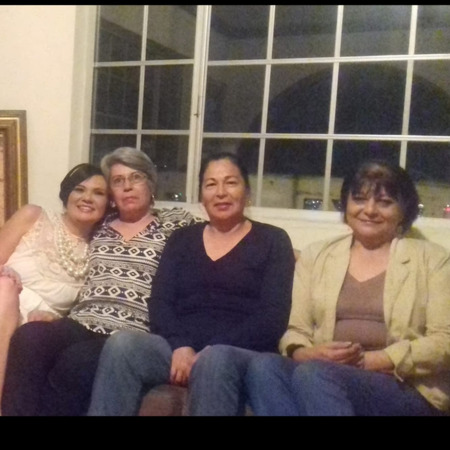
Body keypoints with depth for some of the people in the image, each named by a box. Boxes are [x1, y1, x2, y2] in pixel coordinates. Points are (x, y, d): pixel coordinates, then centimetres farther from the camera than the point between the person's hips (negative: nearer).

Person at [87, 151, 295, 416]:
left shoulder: (272, 241, 9)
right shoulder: (182, 239, 19)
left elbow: (273, 317, -3)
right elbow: (160, 302, 8)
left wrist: (208, 353, -14)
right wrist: (180, 346, -14)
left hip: (242, 354, -3)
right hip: (180, 349, 3)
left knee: (214, 361, -38)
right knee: (122, 343, -27)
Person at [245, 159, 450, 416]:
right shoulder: (316, 255, 17)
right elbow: (295, 329, 11)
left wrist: (370, 360, -13)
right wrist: (305, 354, -13)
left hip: (407, 391, -3)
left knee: (312, 375, -33)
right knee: (264, 366, -29)